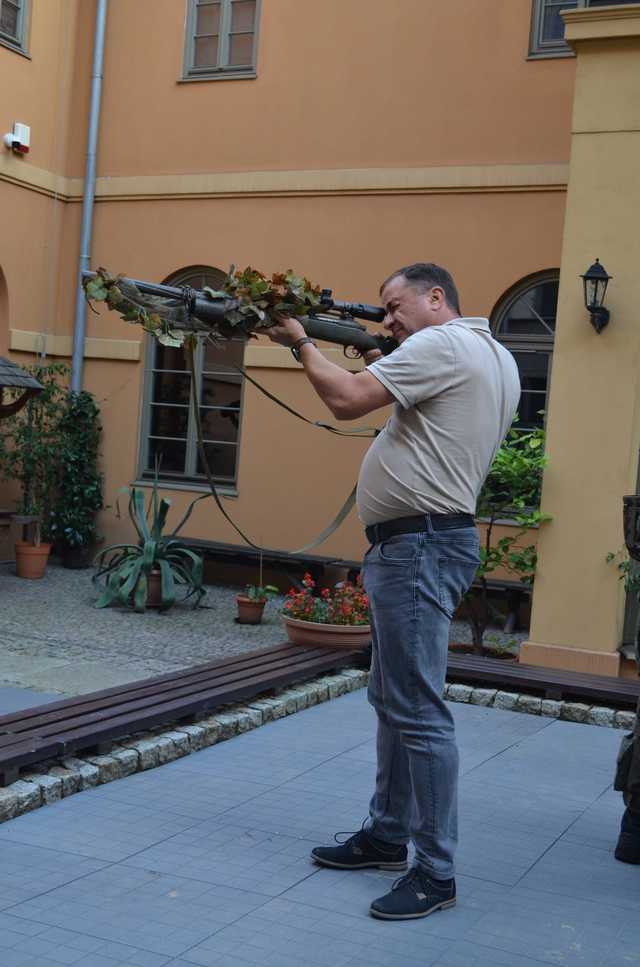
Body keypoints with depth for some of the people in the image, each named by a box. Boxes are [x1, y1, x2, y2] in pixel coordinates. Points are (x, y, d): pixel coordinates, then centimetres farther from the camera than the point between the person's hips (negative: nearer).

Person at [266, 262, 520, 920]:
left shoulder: (442, 345, -13)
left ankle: (435, 872, 0)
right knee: (392, 698, 17)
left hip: (419, 544, -11)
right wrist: (384, 362, 14)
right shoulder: (494, 357, 19)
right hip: (415, 545, 11)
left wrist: (300, 343, -4)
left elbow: (346, 400, -19)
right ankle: (387, 835, 28)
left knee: (417, 709, -8)